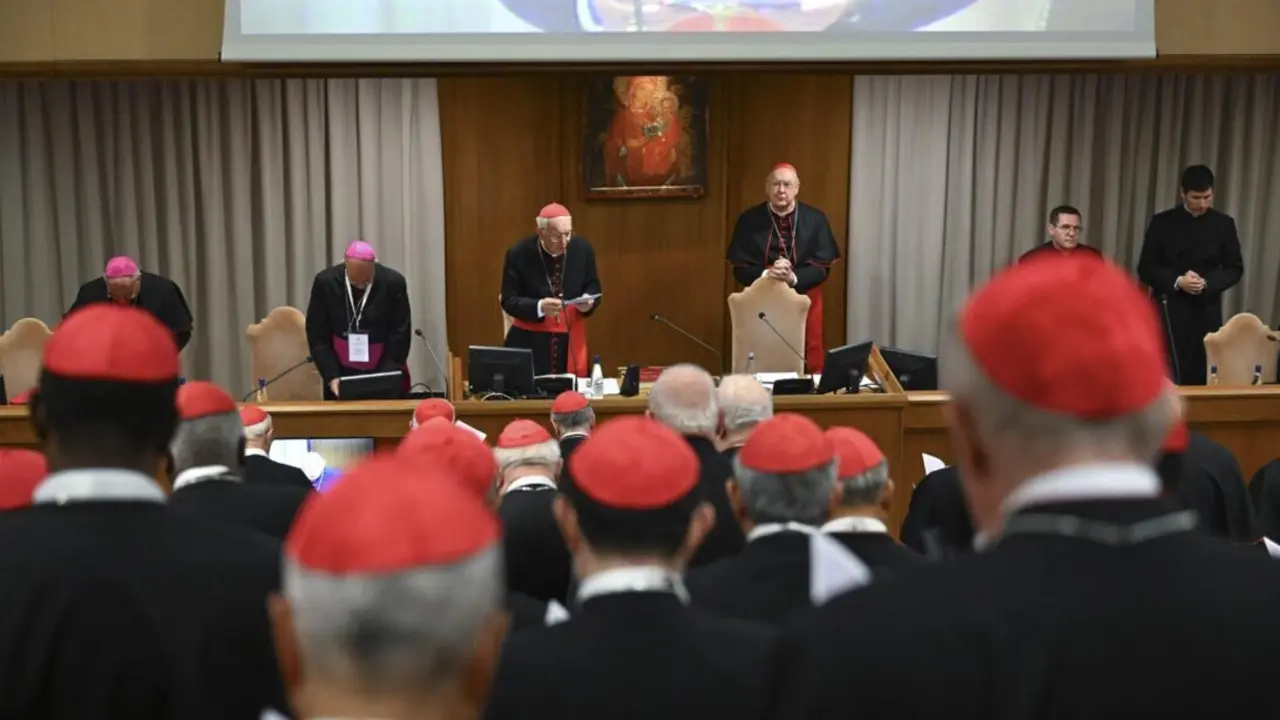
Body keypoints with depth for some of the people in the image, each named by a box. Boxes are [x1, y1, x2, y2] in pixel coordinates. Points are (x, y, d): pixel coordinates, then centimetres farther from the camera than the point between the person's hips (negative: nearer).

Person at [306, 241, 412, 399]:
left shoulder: (393, 282, -14)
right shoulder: (325, 282, -11)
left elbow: (400, 335, -10)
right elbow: (317, 334, -6)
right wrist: (332, 376, -14)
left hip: (383, 371, -1)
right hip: (341, 371, 1)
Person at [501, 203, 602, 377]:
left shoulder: (582, 248, -2)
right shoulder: (519, 254, -10)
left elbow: (593, 288, 8)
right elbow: (509, 301, -9)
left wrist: (588, 301, -15)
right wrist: (539, 307, -26)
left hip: (572, 339, 2)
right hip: (530, 340, -2)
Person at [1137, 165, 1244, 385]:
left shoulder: (1224, 224, 6)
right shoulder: (1162, 222, 1)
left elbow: (1235, 268, 7)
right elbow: (1146, 268, 0)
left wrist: (1208, 284, -11)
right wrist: (1177, 281, -16)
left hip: (1207, 311, 2)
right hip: (1170, 309, -2)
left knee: (1203, 376, 2)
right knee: (1169, 379, -7)